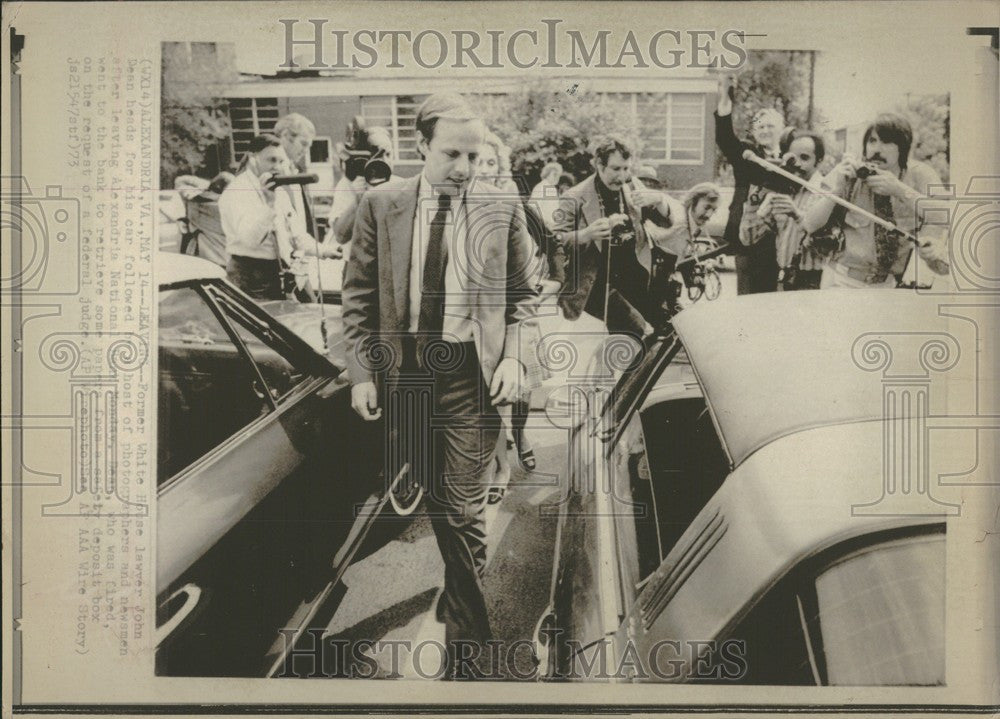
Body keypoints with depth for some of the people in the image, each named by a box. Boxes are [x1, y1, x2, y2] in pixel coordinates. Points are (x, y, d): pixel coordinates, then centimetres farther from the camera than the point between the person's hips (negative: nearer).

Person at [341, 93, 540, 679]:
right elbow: (359, 296, 3)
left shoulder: (503, 209, 0)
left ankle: (463, 643, 12)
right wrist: (362, 372, -3)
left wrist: (512, 355, -6)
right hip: (404, 368, 2)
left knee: (464, 510, -1)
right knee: (433, 502, 15)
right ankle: (461, 598, 38)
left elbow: (522, 292, 8)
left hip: (472, 372, -1)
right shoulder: (381, 206, 1)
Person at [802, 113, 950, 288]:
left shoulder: (919, 175, -5)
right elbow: (809, 225, -11)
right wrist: (838, 188, -23)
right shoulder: (847, 175, -6)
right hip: (842, 280, -4)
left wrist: (898, 189, -26)